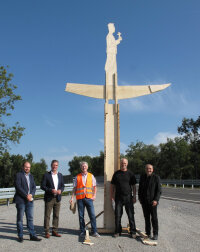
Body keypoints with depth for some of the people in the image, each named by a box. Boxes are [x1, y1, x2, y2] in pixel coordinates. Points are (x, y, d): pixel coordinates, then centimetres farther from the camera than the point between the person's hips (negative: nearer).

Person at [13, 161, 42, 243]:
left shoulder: (31, 176, 15)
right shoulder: (18, 175, -5)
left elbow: (34, 187, 10)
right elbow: (18, 187, -14)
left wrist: (31, 195, -9)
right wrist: (26, 195, -16)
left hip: (29, 200, 6)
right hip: (20, 200, -5)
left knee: (30, 218, 7)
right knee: (20, 219, 4)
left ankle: (32, 235, 11)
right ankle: (20, 236, 13)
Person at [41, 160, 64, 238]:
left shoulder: (60, 175, 10)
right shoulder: (46, 175, -3)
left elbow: (62, 185, 14)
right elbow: (42, 186, -6)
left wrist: (60, 190, -8)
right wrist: (51, 190, -19)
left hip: (57, 198, 4)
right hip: (49, 198, -4)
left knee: (56, 215, 8)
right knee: (47, 216, -1)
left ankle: (54, 231, 18)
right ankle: (47, 232, 8)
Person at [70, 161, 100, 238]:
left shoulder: (91, 176, 10)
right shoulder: (77, 177, 9)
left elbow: (95, 186, 12)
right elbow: (74, 188, 9)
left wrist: (94, 195, -1)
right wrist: (72, 197, 2)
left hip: (89, 198, 0)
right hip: (80, 198, 0)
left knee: (92, 215, -4)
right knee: (81, 216, 4)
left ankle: (94, 232, 5)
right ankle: (82, 231, 16)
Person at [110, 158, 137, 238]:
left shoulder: (130, 174, 5)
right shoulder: (116, 174, 7)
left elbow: (134, 186, 6)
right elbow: (112, 185, 9)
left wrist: (134, 196, -1)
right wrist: (112, 196, 3)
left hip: (128, 197, -1)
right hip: (118, 197, 1)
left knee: (131, 215, 2)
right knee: (117, 215, 5)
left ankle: (133, 232, 12)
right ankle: (118, 231, 18)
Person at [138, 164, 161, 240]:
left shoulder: (156, 178, -6)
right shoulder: (142, 177, 8)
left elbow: (159, 190, -8)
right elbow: (140, 188, 17)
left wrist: (156, 200, -17)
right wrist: (140, 198, 12)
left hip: (152, 202, -4)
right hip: (144, 202, 4)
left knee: (154, 218, 0)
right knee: (146, 218, 11)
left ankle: (155, 234, 10)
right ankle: (148, 233, 20)